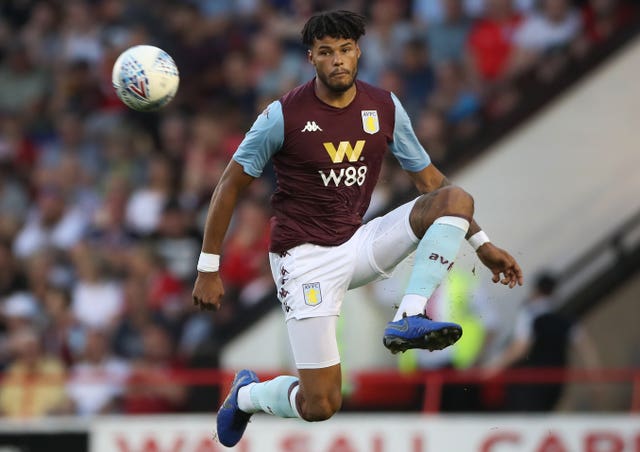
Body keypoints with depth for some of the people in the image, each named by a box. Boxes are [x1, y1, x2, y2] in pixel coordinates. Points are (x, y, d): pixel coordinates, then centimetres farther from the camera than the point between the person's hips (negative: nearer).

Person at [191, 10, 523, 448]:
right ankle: (246, 395, 23)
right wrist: (209, 270, -6)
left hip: (359, 243, 5)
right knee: (319, 406, -11)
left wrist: (482, 243, 4)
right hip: (305, 258, -4)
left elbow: (429, 178, 9)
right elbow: (231, 186, -5)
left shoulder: (385, 107, -1)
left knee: (457, 198, -18)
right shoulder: (284, 115, -13)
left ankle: (408, 320, -25)